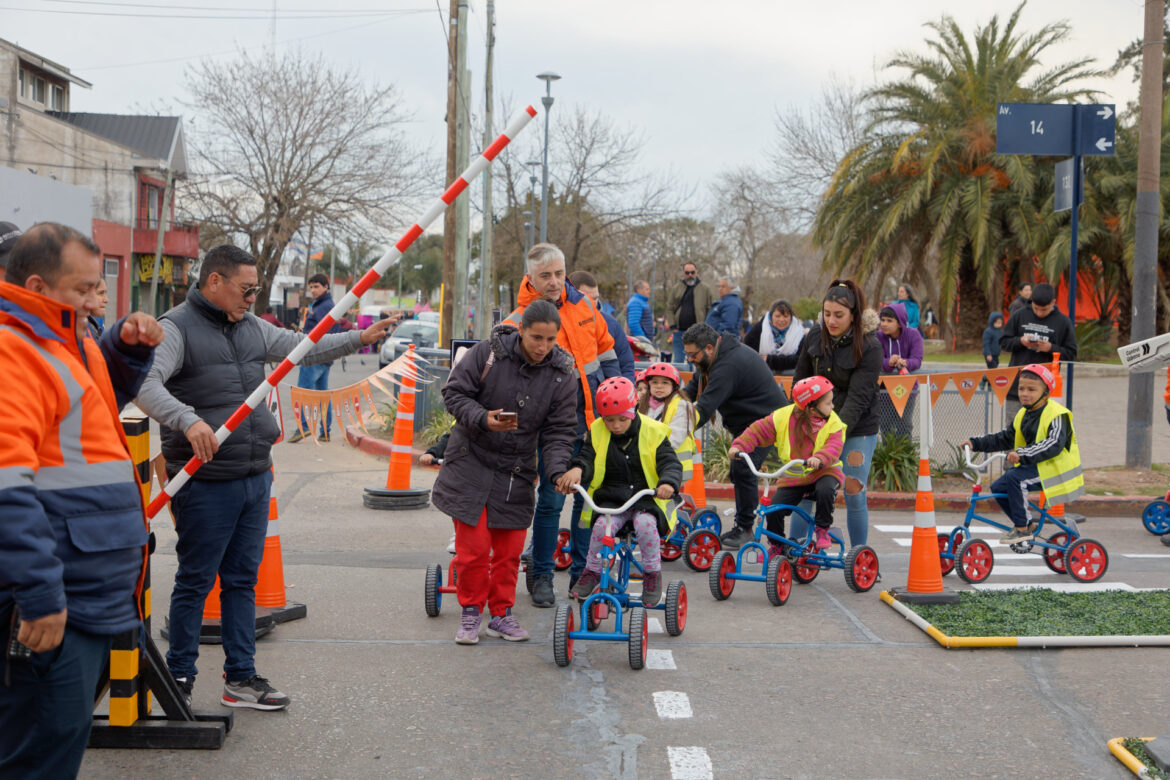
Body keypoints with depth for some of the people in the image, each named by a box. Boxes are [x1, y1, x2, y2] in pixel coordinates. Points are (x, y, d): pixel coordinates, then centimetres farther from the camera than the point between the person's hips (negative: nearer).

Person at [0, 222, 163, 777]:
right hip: (54, 605, -11)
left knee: (66, 735, 18)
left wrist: (128, 346, 16)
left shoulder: (62, 342, 17)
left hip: (91, 594, 11)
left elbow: (108, 396, 38)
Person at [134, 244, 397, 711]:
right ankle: (179, 678, 14)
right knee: (195, 581, 1)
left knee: (242, 580, 13)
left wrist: (359, 339, 9)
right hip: (205, 481, -7)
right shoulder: (177, 328, -9)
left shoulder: (252, 328, 14)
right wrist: (188, 420, -38)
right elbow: (146, 383, -23)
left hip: (255, 477, 7)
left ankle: (241, 677, 21)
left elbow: (306, 349, 21)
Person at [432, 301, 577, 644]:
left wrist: (558, 470, -20)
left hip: (516, 471, 2)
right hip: (471, 461, -2)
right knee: (473, 545, -3)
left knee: (510, 549, 5)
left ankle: (502, 613, 24)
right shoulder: (488, 352, -14)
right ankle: (471, 612, 16)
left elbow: (559, 431, -4)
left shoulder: (563, 375, -6)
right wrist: (482, 419, -24)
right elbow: (454, 391, -7)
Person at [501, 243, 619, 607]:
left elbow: (605, 349, 16)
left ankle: (583, 573, 22)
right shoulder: (518, 322, -12)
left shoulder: (582, 303, 4)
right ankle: (541, 576, 12)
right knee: (551, 498, -4)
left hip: (594, 415, 5)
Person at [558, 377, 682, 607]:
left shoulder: (652, 432, -3)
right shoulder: (597, 432, 3)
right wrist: (577, 470, -29)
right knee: (601, 526, -27)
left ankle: (652, 573, -8)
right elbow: (587, 457, -3)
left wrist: (668, 483, -32)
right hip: (610, 499, 2)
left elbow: (670, 463, -8)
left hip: (646, 498, -2)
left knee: (645, 525, -32)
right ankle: (592, 571, -3)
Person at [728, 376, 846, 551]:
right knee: (774, 508, -14)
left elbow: (834, 448, -24)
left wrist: (819, 459, -46)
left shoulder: (833, 423, -10)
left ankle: (823, 529, -7)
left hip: (823, 471, -1)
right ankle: (777, 547, 12)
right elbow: (759, 431, -4)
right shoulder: (783, 417, -8)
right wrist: (739, 446, -19)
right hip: (793, 476, 2)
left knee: (825, 490, -35)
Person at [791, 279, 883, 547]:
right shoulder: (814, 336, -1)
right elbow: (800, 380, 10)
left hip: (857, 429, -4)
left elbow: (858, 397, -21)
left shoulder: (869, 347, -15)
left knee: (854, 493, -2)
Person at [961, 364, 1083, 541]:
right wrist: (976, 443, 9)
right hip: (1032, 466, 9)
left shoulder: (1056, 415, -16)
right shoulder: (1023, 415, 12)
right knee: (998, 487, 0)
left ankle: (1023, 528, -17)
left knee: (1014, 477, -29)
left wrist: (1023, 454, -41)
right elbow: (1004, 439, 21)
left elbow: (1054, 444, -30)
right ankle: (1028, 525, 14)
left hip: (1053, 468, -9)